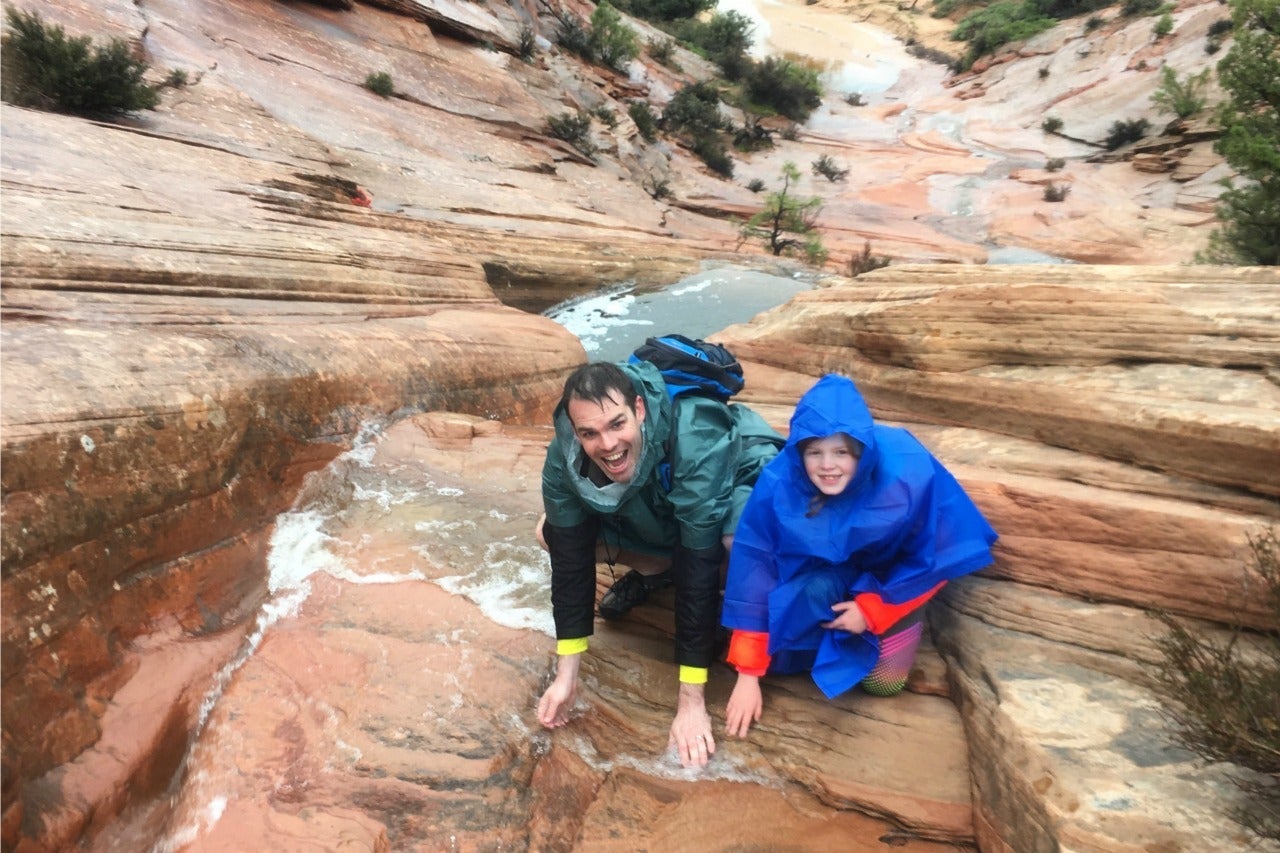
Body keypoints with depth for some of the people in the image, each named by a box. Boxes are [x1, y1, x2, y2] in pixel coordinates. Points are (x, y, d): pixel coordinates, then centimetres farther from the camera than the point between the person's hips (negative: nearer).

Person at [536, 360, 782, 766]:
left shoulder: (695, 445, -41)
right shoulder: (564, 459, -27)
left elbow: (697, 569, -38)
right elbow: (570, 558, -18)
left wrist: (691, 701, -33)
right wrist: (565, 676, -17)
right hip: (656, 509, 5)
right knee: (550, 534, -10)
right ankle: (654, 570, 13)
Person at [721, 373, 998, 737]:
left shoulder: (909, 474, -35)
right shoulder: (780, 481, -32)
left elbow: (933, 558, -18)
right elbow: (753, 563, -25)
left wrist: (873, 608, -16)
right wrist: (748, 674, -22)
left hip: (893, 572, -1)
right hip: (823, 567, 1)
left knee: (883, 681, -8)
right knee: (816, 590, -31)